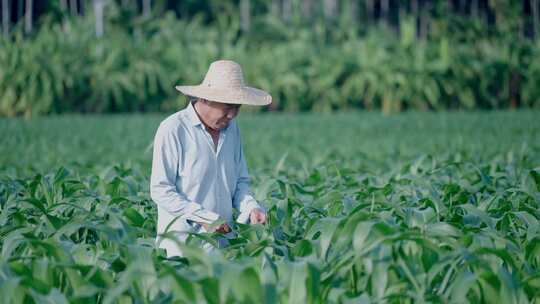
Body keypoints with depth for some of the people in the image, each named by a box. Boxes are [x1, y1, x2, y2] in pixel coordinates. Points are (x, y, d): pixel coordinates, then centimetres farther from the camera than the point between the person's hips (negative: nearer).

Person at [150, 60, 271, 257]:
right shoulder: (173, 130, -8)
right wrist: (204, 218, -17)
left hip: (222, 240, 6)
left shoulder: (231, 129, 14)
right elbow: (160, 190, -10)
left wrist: (251, 207, -1)